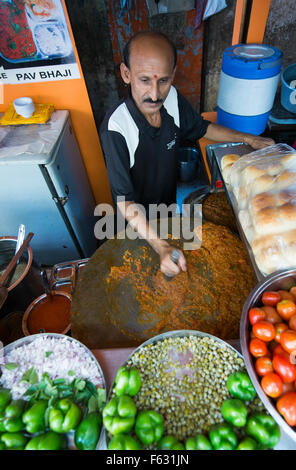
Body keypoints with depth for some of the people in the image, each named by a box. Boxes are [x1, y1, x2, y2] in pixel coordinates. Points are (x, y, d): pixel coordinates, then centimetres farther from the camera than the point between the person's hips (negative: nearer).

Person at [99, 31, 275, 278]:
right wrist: (161, 247, -44)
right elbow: (125, 200, -36)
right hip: (137, 217, -4)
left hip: (170, 200, 4)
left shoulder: (172, 98, -18)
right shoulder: (116, 128, -35)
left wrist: (247, 138, 1)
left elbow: (202, 128, 3)